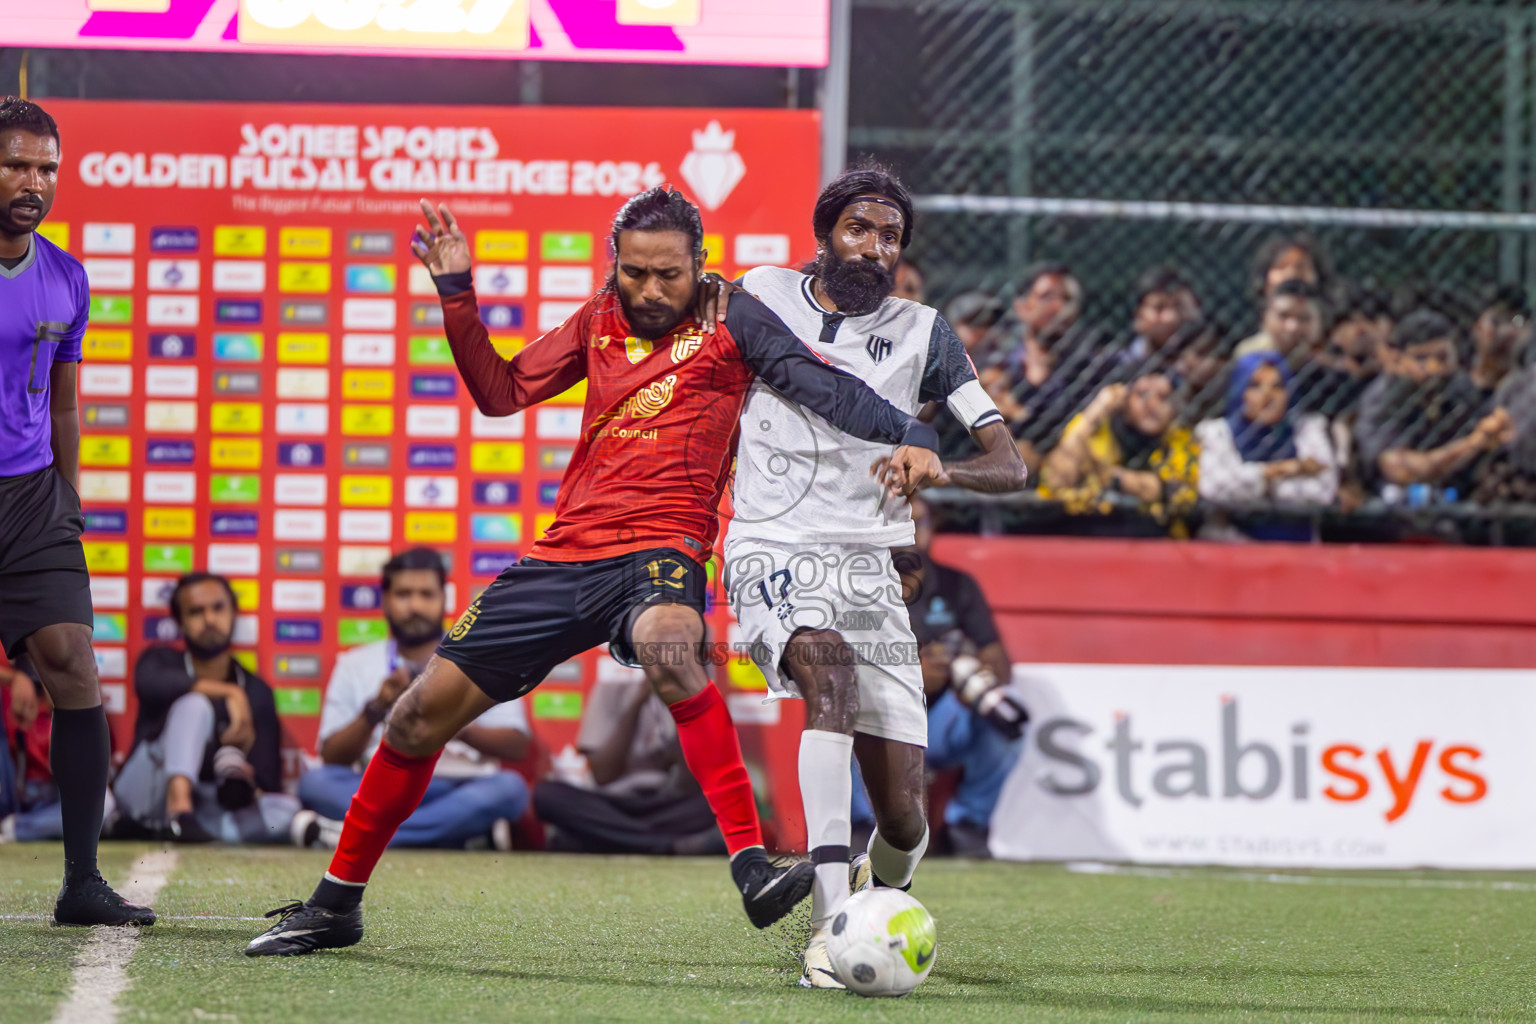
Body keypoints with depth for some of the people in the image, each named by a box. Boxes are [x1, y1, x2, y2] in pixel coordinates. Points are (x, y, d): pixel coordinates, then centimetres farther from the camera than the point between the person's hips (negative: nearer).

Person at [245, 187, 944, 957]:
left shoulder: (729, 320, -1)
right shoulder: (601, 321, 14)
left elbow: (816, 381, -12)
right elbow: (500, 391, 19)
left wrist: (907, 436, -27)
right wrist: (455, 292, 9)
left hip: (659, 551, -6)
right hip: (566, 552, 6)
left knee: (666, 646, -40)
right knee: (424, 711, 5)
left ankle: (754, 870, -42)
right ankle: (336, 904, 22)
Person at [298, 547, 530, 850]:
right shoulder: (355, 666, 12)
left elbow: (516, 745, -2)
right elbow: (332, 759, 3)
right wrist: (374, 711, -14)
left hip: (461, 792, 0)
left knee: (509, 787, -32)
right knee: (315, 782, -27)